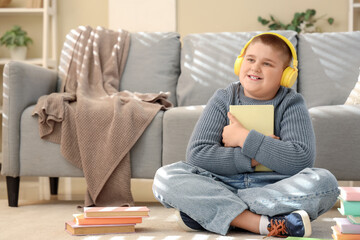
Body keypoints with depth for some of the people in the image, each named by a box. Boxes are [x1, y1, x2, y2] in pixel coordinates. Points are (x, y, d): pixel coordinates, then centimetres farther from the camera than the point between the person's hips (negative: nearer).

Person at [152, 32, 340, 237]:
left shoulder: (291, 104, 1)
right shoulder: (224, 99, 4)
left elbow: (302, 160, -16)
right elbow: (197, 154, -8)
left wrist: (244, 138, -14)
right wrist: (253, 158, -15)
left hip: (274, 188, 0)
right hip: (222, 184, 1)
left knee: (325, 181, -30)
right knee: (166, 176, -22)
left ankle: (209, 212, -27)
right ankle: (264, 224, -32)